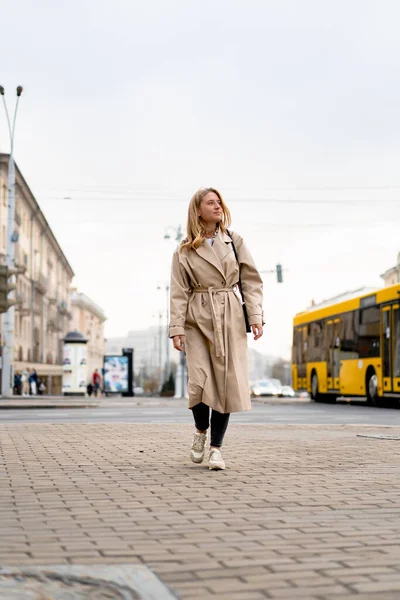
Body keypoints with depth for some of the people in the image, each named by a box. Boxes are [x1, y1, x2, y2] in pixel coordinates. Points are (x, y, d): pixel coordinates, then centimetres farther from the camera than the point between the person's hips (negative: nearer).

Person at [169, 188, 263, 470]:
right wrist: (176, 328, -7)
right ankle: (201, 430, 18)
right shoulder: (184, 251, 6)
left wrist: (256, 316, -4)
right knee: (200, 381, -11)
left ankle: (216, 447, 8)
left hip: (230, 320, 1)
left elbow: (252, 281, 7)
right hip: (197, 320, -1)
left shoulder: (235, 242, 9)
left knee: (227, 382, -3)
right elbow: (179, 293, 2)